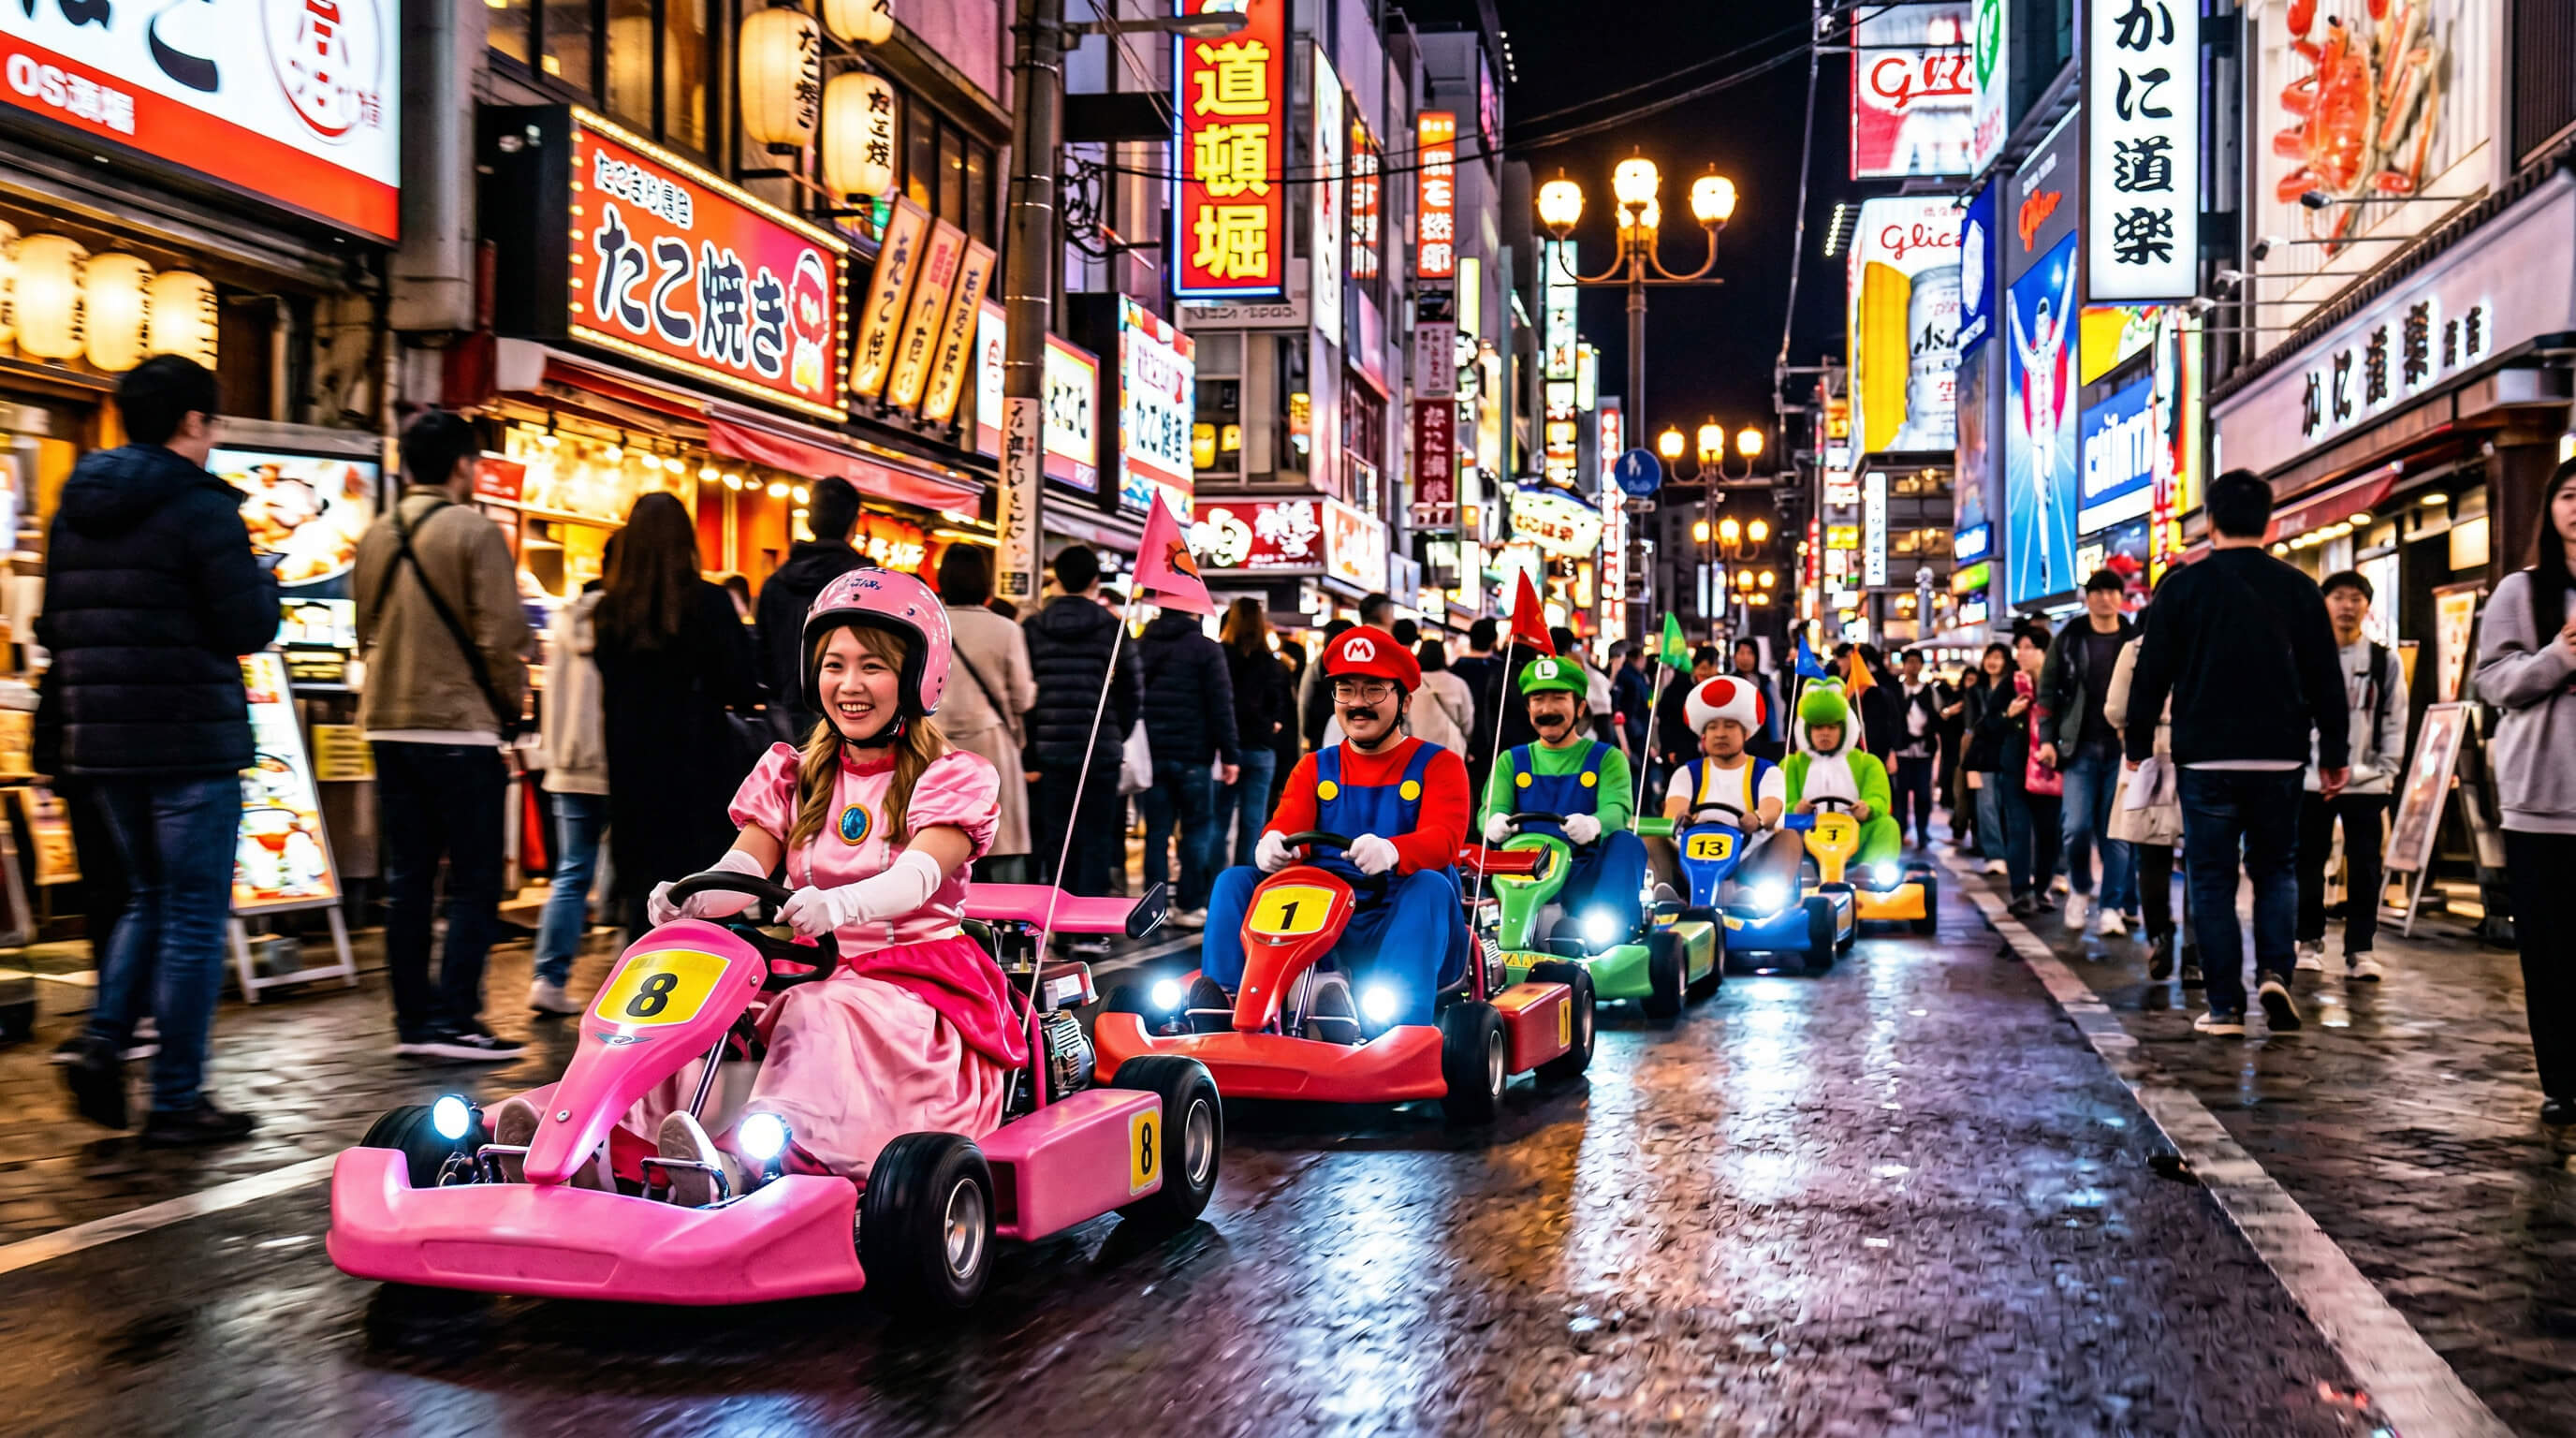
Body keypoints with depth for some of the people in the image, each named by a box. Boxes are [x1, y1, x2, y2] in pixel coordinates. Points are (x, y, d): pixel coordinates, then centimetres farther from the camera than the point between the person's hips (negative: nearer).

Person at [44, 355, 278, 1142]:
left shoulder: (75, 509, 11)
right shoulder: (201, 509, -12)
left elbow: (54, 627, 15)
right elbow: (247, 628, -14)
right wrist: (264, 581, 5)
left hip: (100, 743, 7)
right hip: (190, 742, -7)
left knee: (150, 898, 22)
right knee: (194, 916, 1)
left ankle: (103, 1036, 4)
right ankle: (177, 1100, 5)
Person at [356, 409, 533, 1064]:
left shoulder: (375, 537, 10)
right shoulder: (473, 531, -9)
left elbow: (366, 632, 17)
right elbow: (501, 636, -13)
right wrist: (512, 704, 2)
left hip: (389, 726, 7)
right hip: (461, 727, -7)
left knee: (407, 879, 11)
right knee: (474, 881, -2)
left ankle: (412, 1018, 14)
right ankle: (454, 1019, -7)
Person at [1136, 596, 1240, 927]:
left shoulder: (1140, 646, 9)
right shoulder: (1205, 648, -6)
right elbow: (1221, 705, -9)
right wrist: (1230, 754, -6)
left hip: (1151, 753, 4)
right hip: (1193, 754, -4)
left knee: (1156, 831, 7)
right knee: (1197, 830, 3)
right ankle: (1189, 906, 2)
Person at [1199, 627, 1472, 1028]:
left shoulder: (1438, 766, 7)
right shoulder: (1315, 769, 19)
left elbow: (1443, 839, -12)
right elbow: (1286, 827, 2)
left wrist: (1391, 851, -37)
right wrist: (1271, 845, -26)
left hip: (1407, 925, -3)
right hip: (1323, 930, 4)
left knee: (1428, 886, -35)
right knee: (1234, 881, -12)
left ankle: (1397, 1032, -53)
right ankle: (1218, 1004, -27)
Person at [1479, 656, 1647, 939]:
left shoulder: (1607, 758, 14)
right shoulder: (1512, 761, 21)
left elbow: (1618, 808, -6)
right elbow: (1492, 808, 3)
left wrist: (1594, 825, -33)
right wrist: (1494, 823, -26)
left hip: (1586, 875, -1)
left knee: (1626, 843, -30)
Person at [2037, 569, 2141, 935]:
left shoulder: (2135, 641, 6)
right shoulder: (2068, 639, 6)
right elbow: (2048, 689, 7)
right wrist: (2047, 739, -1)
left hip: (2121, 748, 0)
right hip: (2080, 747, 0)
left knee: (2115, 829, 1)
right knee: (2077, 826, -7)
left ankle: (2113, 907, 8)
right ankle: (2079, 888, 19)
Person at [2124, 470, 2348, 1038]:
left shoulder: (2183, 586, -2)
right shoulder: (2298, 588, 4)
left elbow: (2153, 672, 0)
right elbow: (2325, 680, 6)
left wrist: (2137, 743, 9)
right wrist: (2335, 754, 11)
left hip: (2206, 759, -2)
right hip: (2280, 757, 2)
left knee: (2212, 879, 4)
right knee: (2276, 868, 16)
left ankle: (2226, 1005, 3)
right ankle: (2275, 972, -4)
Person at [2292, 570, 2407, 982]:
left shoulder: (2385, 660, 6)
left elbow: (2395, 722, 5)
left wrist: (2386, 774, -3)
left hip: (2366, 781, 0)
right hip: (2311, 779, 0)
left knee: (2364, 869, 1)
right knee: (2308, 864, 7)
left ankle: (2359, 949, 8)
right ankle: (2310, 941, 18)